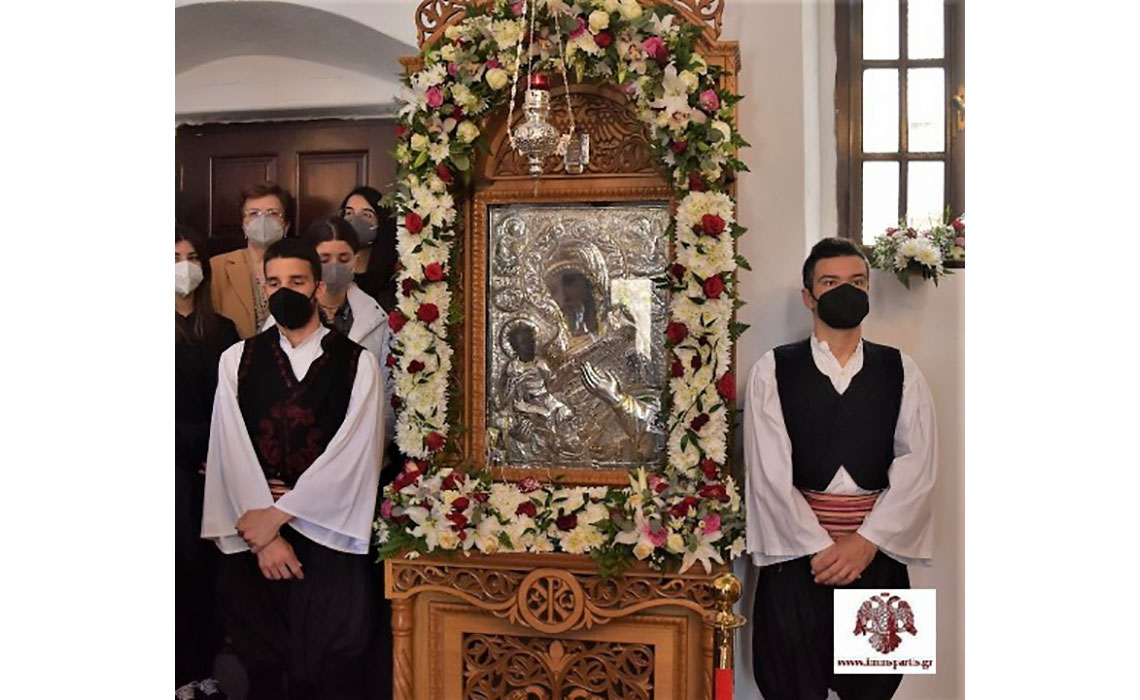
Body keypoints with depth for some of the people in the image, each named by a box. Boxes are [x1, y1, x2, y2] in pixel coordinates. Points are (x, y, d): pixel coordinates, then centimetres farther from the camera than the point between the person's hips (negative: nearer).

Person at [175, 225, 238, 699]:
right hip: (179, 466, -3)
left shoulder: (222, 329, 9)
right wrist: (199, 454, -8)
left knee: (210, 563, 6)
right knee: (186, 562, 0)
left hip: (216, 466, 3)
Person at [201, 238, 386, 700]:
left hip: (327, 537, -1)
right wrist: (263, 534, -11)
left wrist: (278, 514, -11)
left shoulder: (358, 364, 1)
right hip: (253, 538, 2)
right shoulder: (237, 360, 7)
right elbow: (232, 450, -2)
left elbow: (353, 454, -8)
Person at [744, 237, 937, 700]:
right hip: (796, 553, -1)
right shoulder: (773, 370, 0)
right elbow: (770, 472, -6)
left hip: (878, 553, 2)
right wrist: (820, 547, -12)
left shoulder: (901, 371, 7)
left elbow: (917, 467, -2)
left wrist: (866, 541, -12)